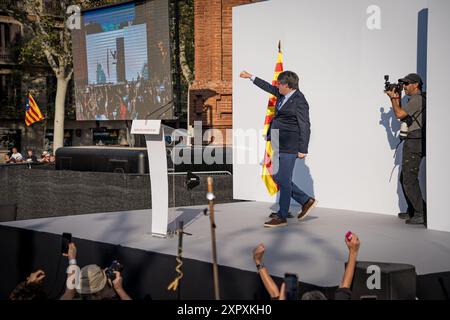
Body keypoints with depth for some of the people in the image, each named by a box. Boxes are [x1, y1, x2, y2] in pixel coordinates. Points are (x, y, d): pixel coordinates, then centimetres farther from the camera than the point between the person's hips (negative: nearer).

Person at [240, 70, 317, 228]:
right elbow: (269, 87, 27)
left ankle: (282, 217, 4)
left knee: (283, 180, -5)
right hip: (279, 145, 10)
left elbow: (305, 126, -15)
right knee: (277, 177, 13)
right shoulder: (284, 94, 10)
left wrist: (302, 150, -17)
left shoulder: (299, 101, -15)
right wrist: (251, 77, 33)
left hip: (289, 146, -10)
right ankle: (306, 201, 22)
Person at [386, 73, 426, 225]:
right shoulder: (414, 100, 21)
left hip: (414, 143, -11)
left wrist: (392, 98, -2)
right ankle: (412, 211, 23)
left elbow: (399, 114, -17)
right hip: (412, 143, 11)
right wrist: (397, 99, 17)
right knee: (405, 178, 17)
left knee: (409, 180, -14)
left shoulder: (418, 99, -12)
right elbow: (402, 116, 24)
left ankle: (421, 214, -16)